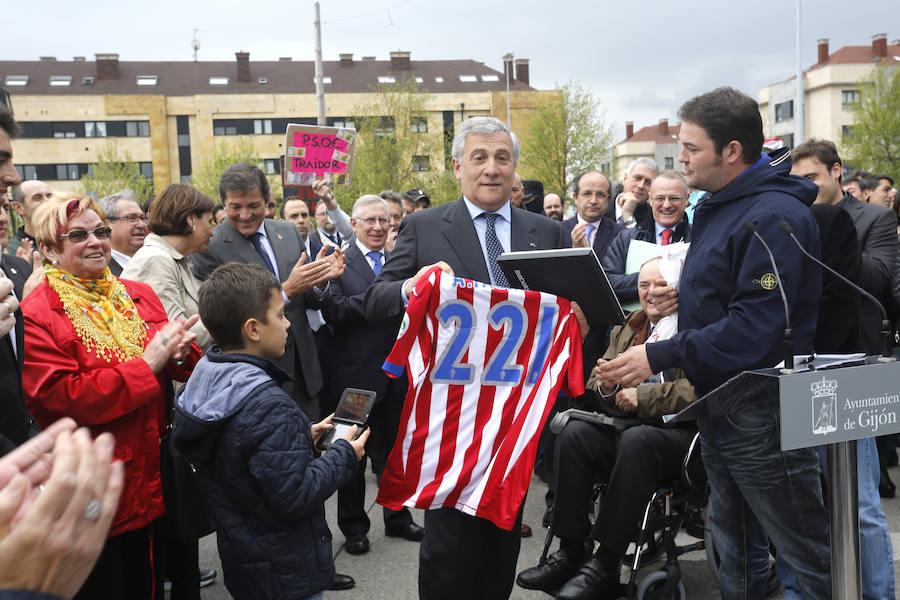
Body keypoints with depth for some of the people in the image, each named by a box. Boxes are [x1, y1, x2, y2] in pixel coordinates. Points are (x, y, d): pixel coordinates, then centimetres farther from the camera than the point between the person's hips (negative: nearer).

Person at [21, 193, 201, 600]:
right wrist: (147, 363, -23)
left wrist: (180, 353, -17)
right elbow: (66, 399, -21)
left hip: (152, 479, 5)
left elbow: (184, 369, 7)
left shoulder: (139, 296, 5)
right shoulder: (35, 317, -13)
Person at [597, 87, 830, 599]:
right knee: (736, 543, 22)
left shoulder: (774, 216, -20)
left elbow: (755, 326, -27)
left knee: (810, 554, 4)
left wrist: (660, 356, -27)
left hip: (762, 412, -10)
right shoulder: (721, 206, 11)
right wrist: (684, 293, 6)